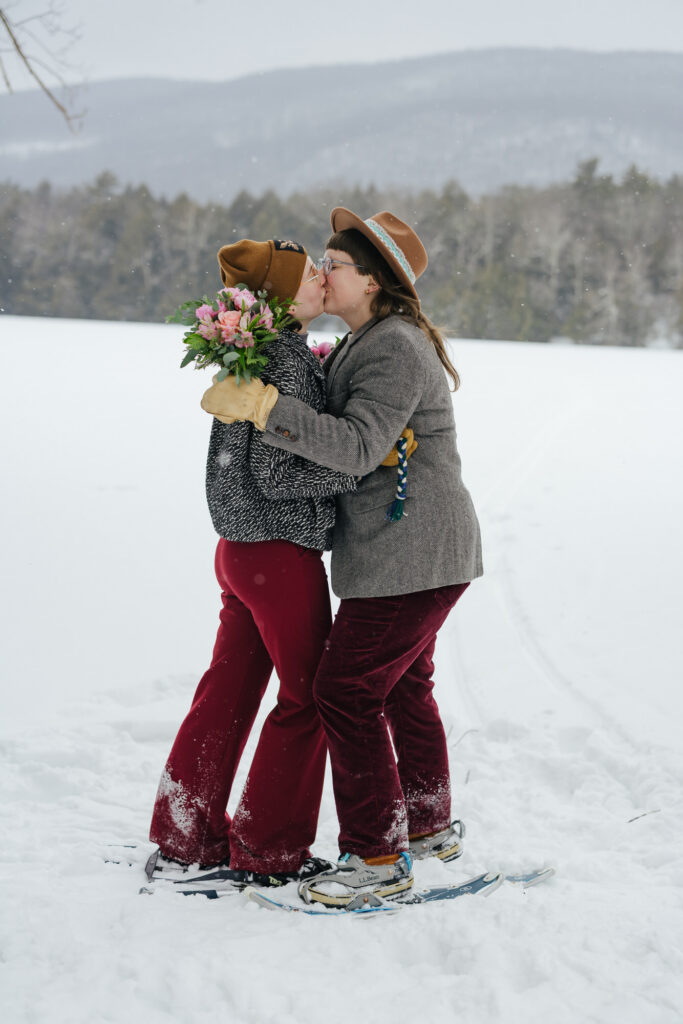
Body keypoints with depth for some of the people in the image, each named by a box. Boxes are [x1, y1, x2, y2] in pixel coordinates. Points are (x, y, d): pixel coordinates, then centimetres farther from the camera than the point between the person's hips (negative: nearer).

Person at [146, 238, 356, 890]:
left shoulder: (264, 353, 11)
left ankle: (183, 843, 22)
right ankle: (270, 854, 13)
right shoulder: (287, 362, -18)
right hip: (283, 551, -9)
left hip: (241, 547, 9)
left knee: (226, 693, 14)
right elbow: (276, 474, -21)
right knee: (309, 696, 5)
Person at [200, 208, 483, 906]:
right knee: (402, 685, 21)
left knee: (347, 691, -10)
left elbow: (358, 448, -30)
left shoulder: (396, 351, -19)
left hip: (411, 554, -11)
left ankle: (378, 856, -4)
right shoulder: (365, 344, 14)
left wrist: (265, 408, -38)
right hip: (410, 552, 11)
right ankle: (430, 826, 35)